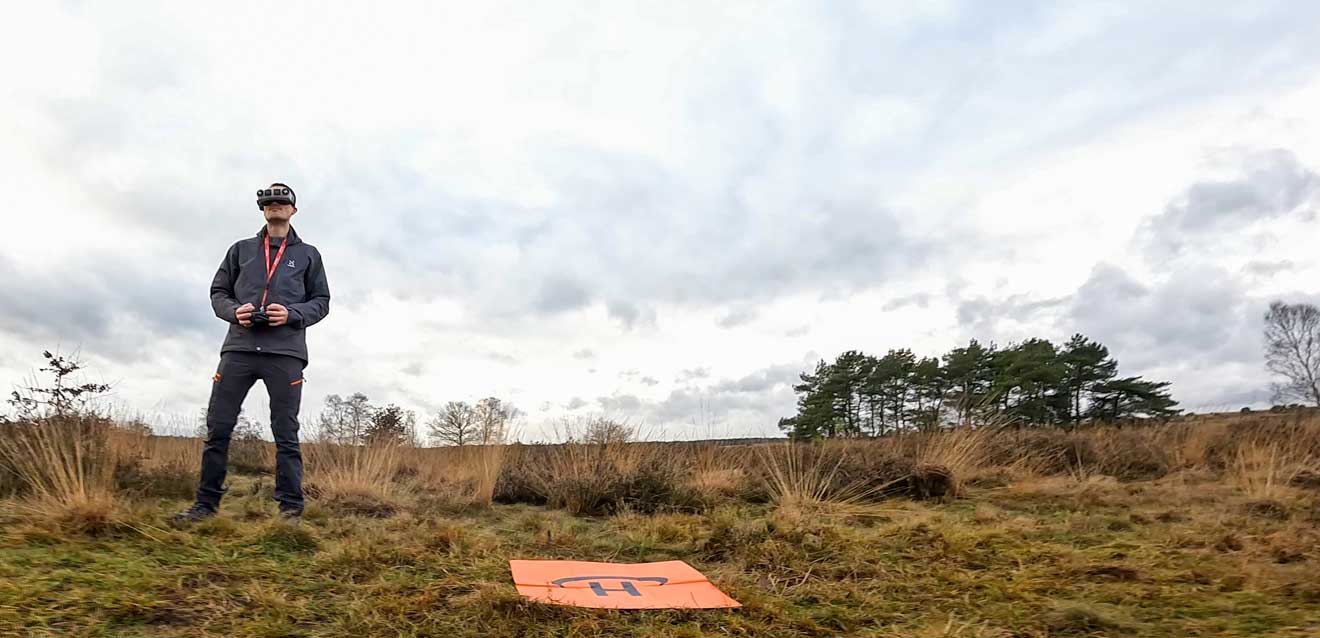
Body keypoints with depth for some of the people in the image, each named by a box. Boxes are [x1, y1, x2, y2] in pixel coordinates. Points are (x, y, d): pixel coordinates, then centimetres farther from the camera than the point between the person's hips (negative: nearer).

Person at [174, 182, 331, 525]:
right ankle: (206, 503, 11)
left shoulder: (308, 255, 13)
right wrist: (234, 311, -5)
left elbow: (321, 302, 10)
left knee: (285, 433, -1)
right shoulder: (241, 249, 18)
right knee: (218, 427, 0)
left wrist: (292, 314, -10)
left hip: (285, 353, -2)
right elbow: (218, 292, 17)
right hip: (239, 348, 2)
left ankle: (291, 508, 2)